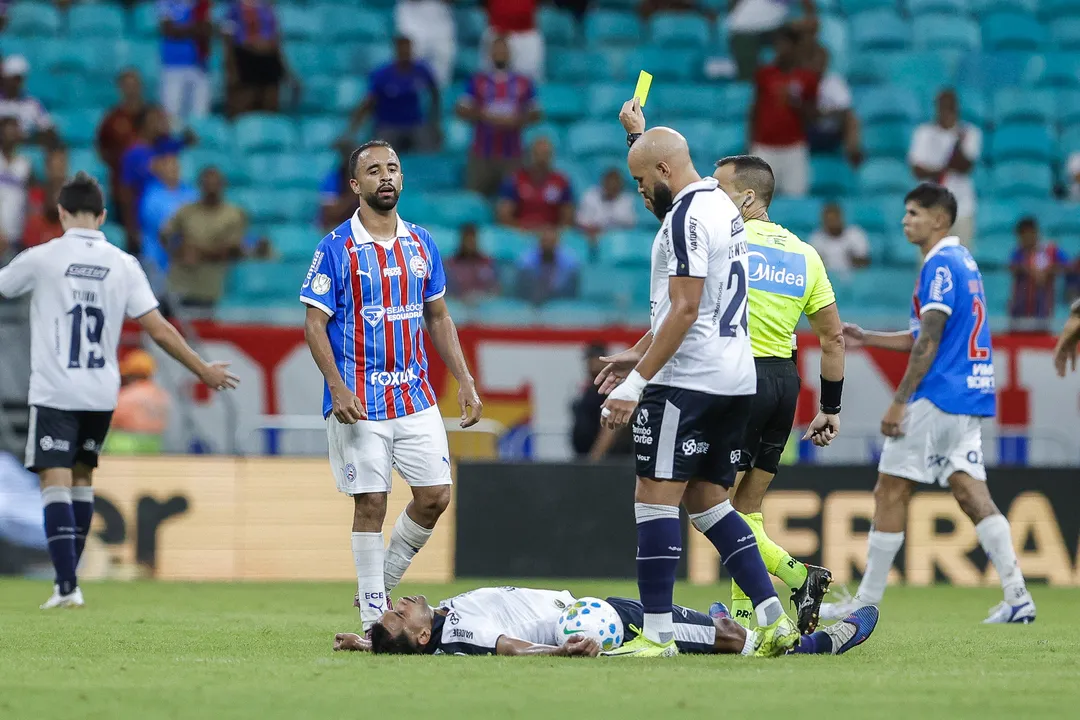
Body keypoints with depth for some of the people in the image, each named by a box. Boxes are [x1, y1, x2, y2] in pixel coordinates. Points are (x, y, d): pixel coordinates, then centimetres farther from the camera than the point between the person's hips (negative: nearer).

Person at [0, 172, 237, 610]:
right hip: (101, 393, 4)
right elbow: (159, 330, -2)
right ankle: (69, 579, 22)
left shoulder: (41, 259, -5)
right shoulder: (123, 264, 1)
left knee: (56, 480, -6)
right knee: (82, 476, 18)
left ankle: (67, 585, -17)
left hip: (54, 392, -4)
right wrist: (203, 370, 9)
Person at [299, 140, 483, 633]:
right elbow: (314, 324, -7)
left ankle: (380, 586, 21)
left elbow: (438, 318, 17)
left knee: (435, 496, 1)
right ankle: (374, 618, 4)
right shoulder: (336, 248, -6)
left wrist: (465, 382, 9)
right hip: (359, 402, -5)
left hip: (416, 396, 5)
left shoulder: (421, 244, 9)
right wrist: (337, 388, -19)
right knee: (370, 504, -4)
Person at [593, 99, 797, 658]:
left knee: (655, 499, -5)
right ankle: (774, 617, 7)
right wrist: (638, 354, 34)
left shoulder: (686, 216, -13)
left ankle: (657, 633, -7)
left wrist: (636, 382, -20)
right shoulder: (721, 207, 16)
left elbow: (684, 310, -20)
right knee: (708, 502, 15)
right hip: (736, 380, 10)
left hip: (687, 381, -10)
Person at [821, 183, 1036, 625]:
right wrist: (867, 339, 21)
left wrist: (899, 401, -17)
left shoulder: (940, 264, -12)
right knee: (971, 491, 3)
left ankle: (867, 602, 3)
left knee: (891, 490, -1)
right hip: (971, 395, 9)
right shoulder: (963, 261, 18)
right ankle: (1017, 597, -8)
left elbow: (930, 341, -17)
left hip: (936, 398, -9)